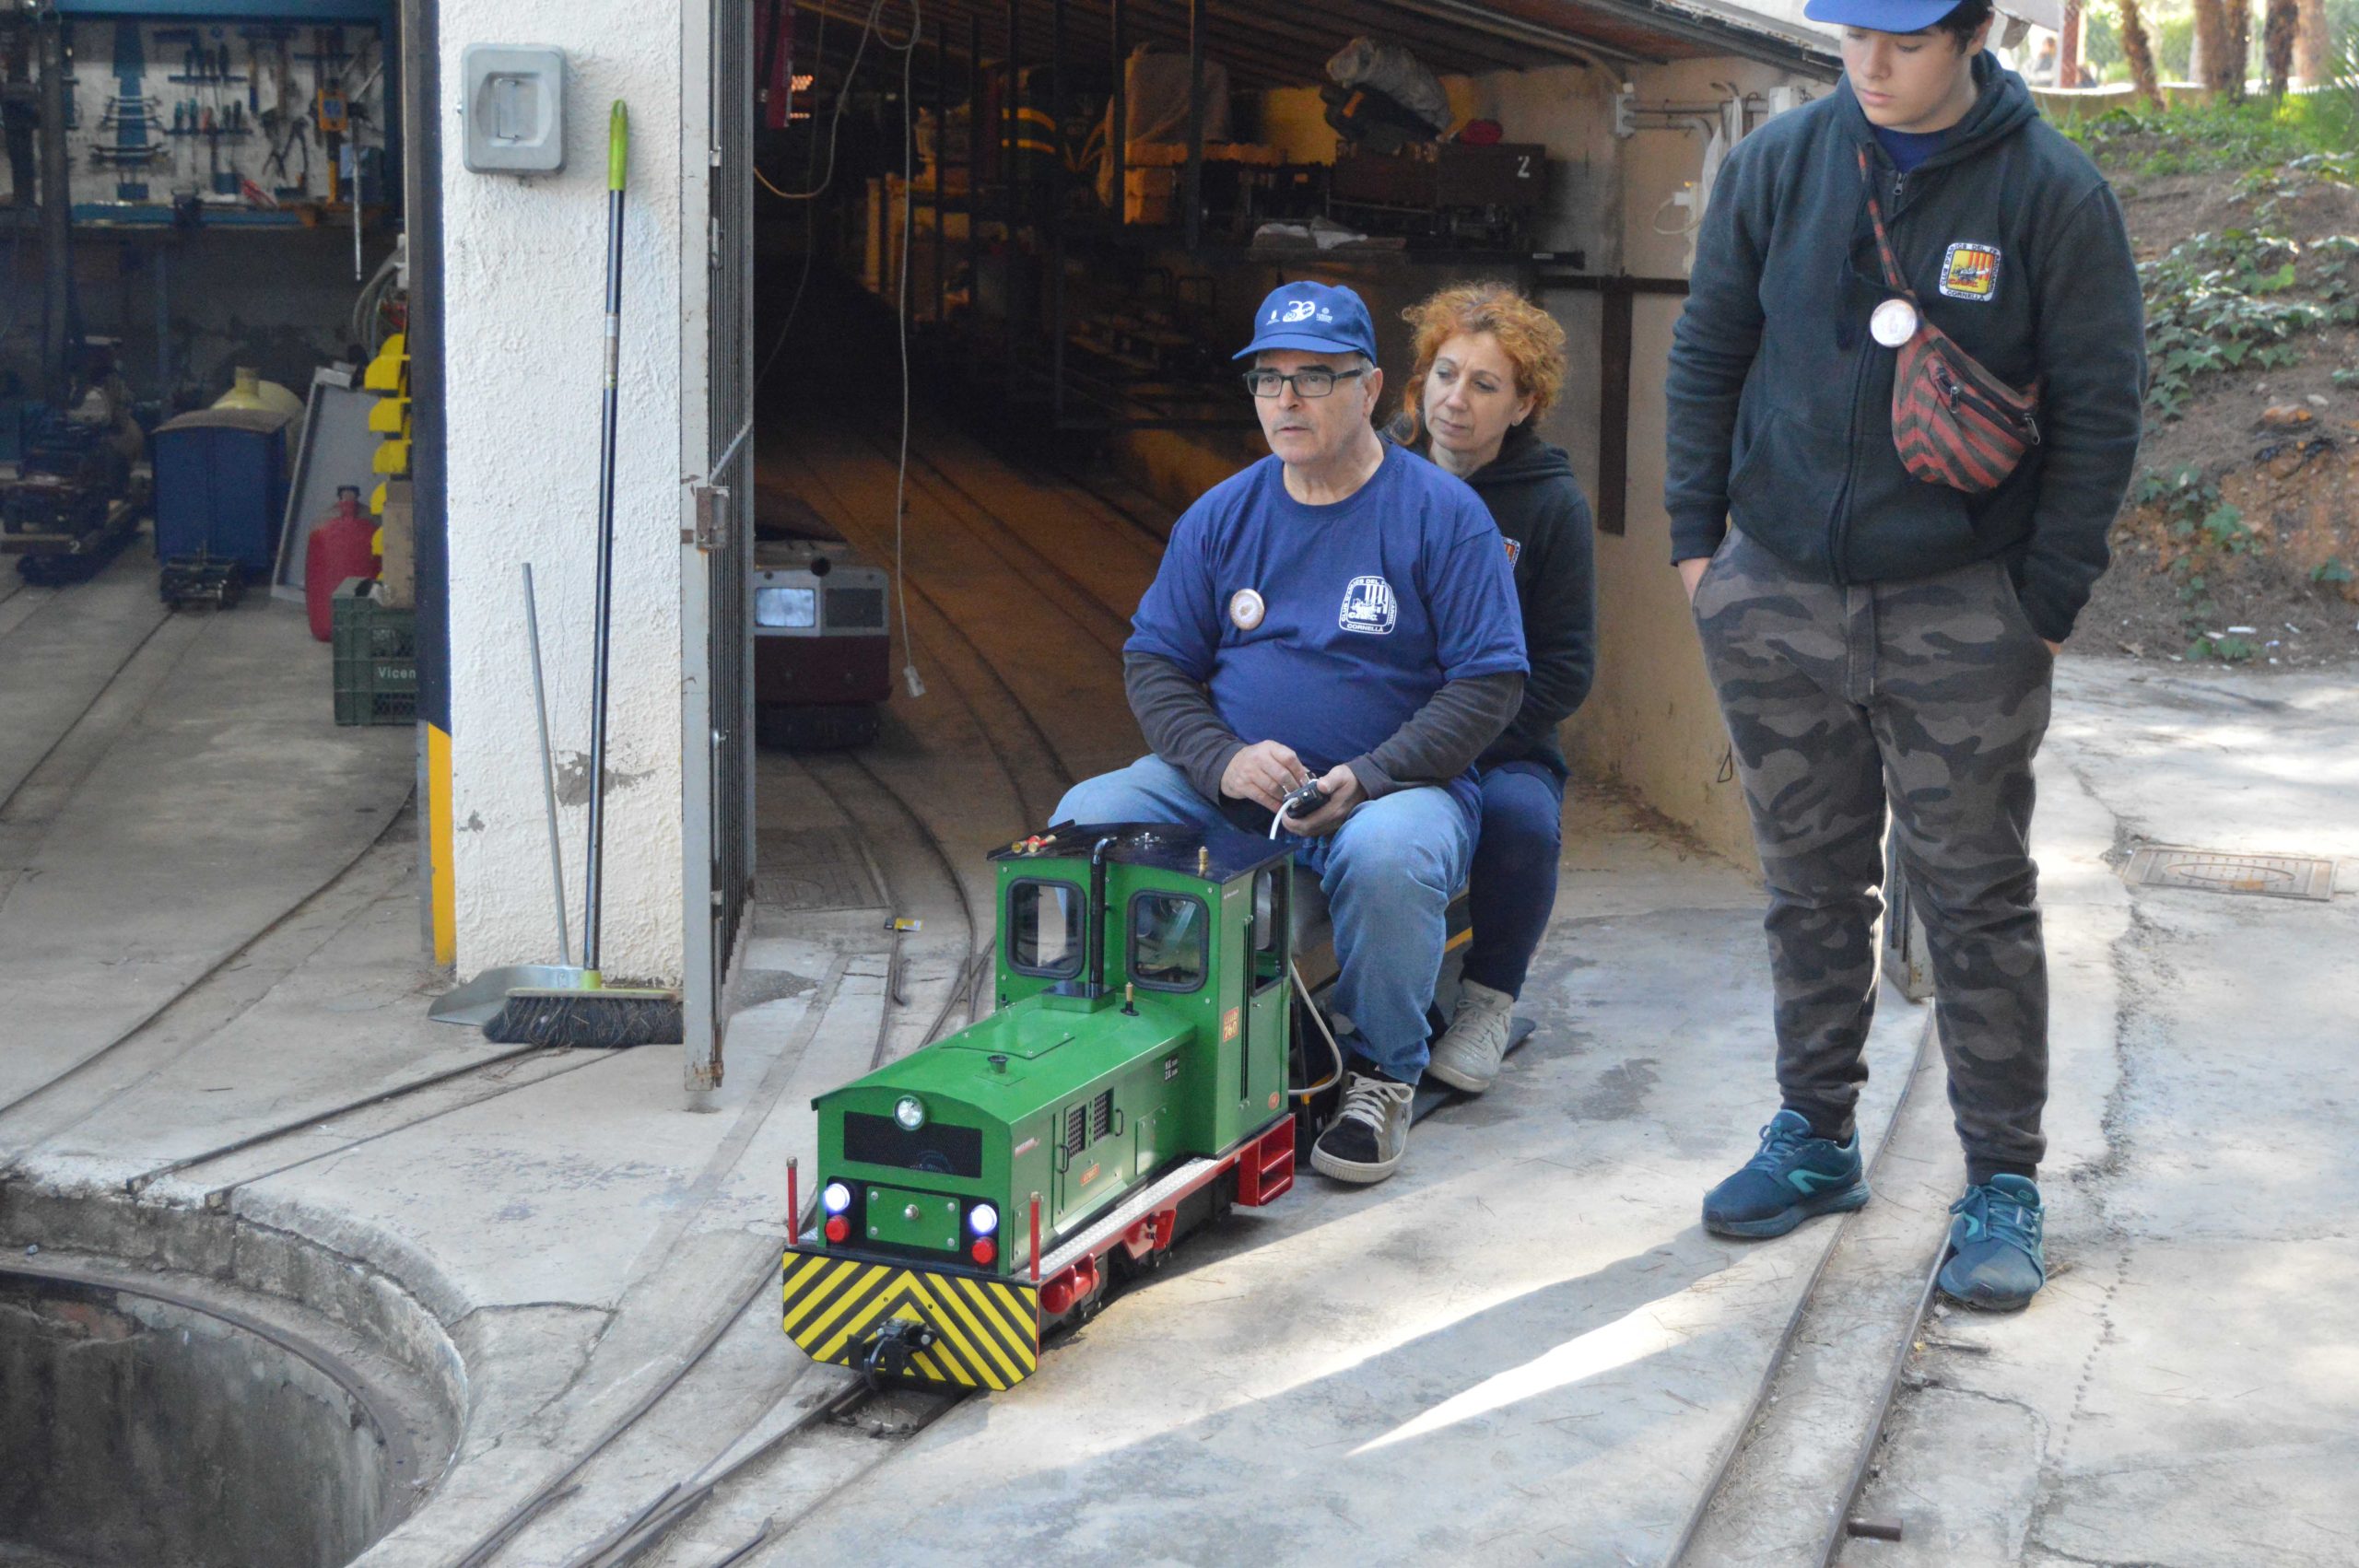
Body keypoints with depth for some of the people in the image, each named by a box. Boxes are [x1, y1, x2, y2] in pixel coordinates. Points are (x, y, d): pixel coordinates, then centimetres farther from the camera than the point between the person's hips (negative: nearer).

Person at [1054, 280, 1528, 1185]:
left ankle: (1382, 1074, -12)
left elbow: (1490, 684, -7)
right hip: (1228, 786, 4)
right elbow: (1153, 664, 9)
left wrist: (1365, 780, -19)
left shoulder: (1441, 514, -3)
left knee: (1385, 855, -38)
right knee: (1086, 819, -20)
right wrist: (1223, 761, -12)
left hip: (1396, 784, -4)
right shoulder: (1221, 516, 9)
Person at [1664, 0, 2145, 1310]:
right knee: (1811, 885, 13)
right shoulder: (1776, 165, 2)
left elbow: (2099, 410, -3)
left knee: (1977, 899, 2)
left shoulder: (2053, 195, -6)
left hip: (1960, 613, -3)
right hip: (1776, 599, 3)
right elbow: (1707, 354, 10)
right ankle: (1815, 1138, 27)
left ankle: (2005, 1179, 13)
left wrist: (2048, 600, -6)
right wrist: (1696, 535, 6)